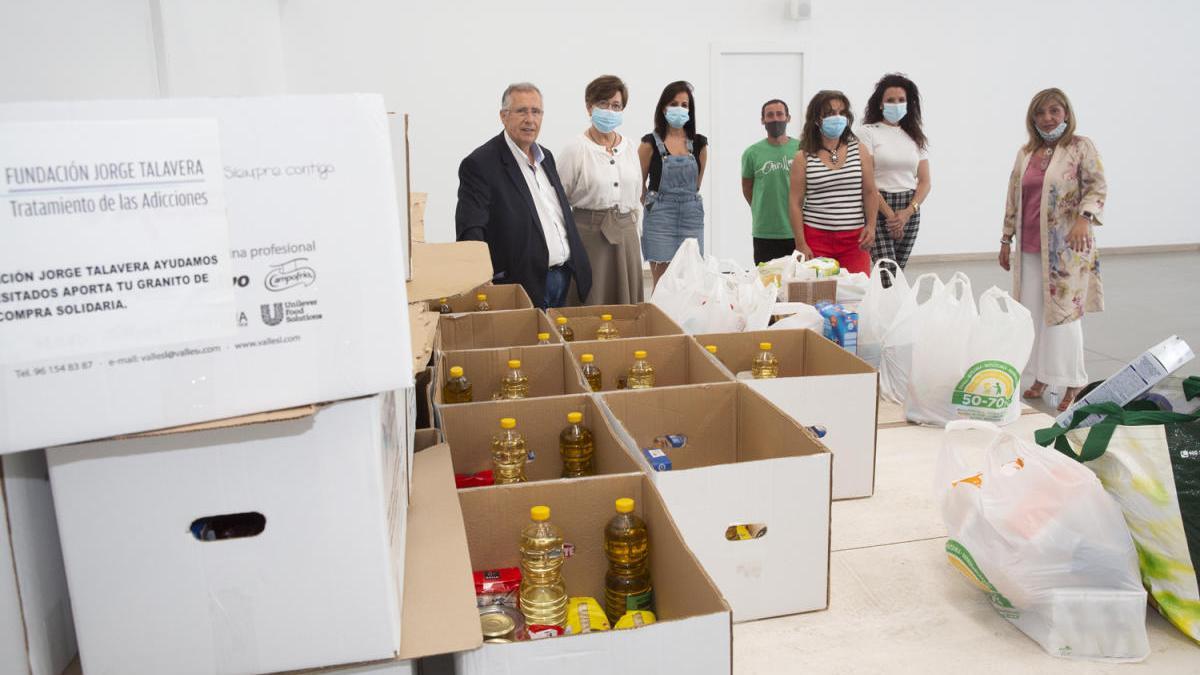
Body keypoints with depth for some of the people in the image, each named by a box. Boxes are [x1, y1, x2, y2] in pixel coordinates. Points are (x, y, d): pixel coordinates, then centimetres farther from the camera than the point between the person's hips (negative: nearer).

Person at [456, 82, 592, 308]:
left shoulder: (546, 157, 14)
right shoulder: (480, 164, -11)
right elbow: (470, 230, -20)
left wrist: (580, 268, 17)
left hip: (566, 280, 7)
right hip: (525, 287, -7)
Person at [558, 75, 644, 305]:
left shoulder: (629, 147, 10)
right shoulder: (576, 148, -6)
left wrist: (630, 224, 13)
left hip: (626, 234, 5)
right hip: (589, 233, -5)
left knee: (626, 302, 8)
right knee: (591, 301, -2)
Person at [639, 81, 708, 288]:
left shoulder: (699, 143, 7)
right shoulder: (651, 143, -2)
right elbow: (639, 183, 4)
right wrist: (654, 205, 8)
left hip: (691, 216, 3)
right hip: (660, 216, -3)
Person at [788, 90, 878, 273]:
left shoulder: (859, 150, 8)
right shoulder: (804, 158, 1)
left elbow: (870, 193, 9)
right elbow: (795, 202, -1)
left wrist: (871, 225, -5)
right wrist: (801, 244, -7)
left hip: (854, 239, 2)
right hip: (816, 238, -2)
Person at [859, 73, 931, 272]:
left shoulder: (915, 136, 14)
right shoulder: (868, 132, -1)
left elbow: (924, 182, 9)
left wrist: (907, 212, -8)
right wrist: (890, 214, -13)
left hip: (910, 211, 5)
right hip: (878, 209, -5)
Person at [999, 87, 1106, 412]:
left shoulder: (1081, 147, -2)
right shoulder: (1025, 153, 12)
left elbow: (1097, 186, -8)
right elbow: (1013, 199, 15)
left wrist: (1085, 217, -25)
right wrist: (1006, 240, 14)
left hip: (1066, 247, -5)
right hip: (1030, 248, 5)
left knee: (1063, 311, -3)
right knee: (1033, 312, 8)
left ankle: (1073, 384, 9)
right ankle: (1042, 376, 21)